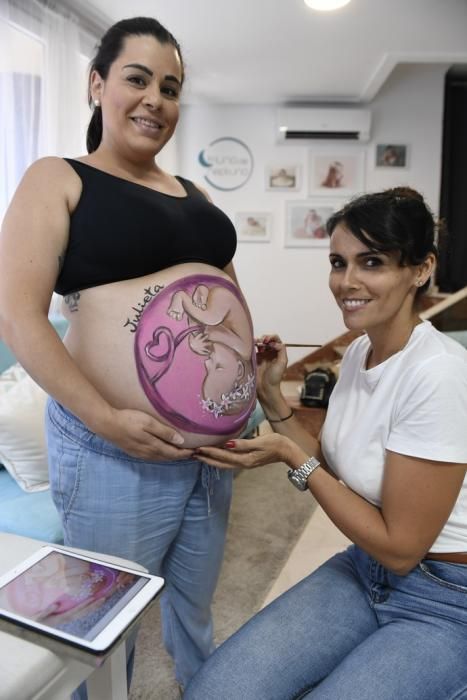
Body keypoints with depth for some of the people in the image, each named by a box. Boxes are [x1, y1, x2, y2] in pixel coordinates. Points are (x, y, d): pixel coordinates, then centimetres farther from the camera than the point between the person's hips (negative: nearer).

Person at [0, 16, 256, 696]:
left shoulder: (192, 193, 15)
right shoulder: (57, 179, -2)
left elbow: (231, 292, 18)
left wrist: (247, 380, 2)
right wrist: (108, 421, -20)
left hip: (212, 443, 6)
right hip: (116, 452, -5)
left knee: (196, 607, 25)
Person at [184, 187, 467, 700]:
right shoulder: (359, 350, 0)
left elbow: (400, 547, -19)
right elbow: (333, 469, 7)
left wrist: (292, 458, -18)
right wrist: (271, 397, -3)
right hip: (366, 569, 6)